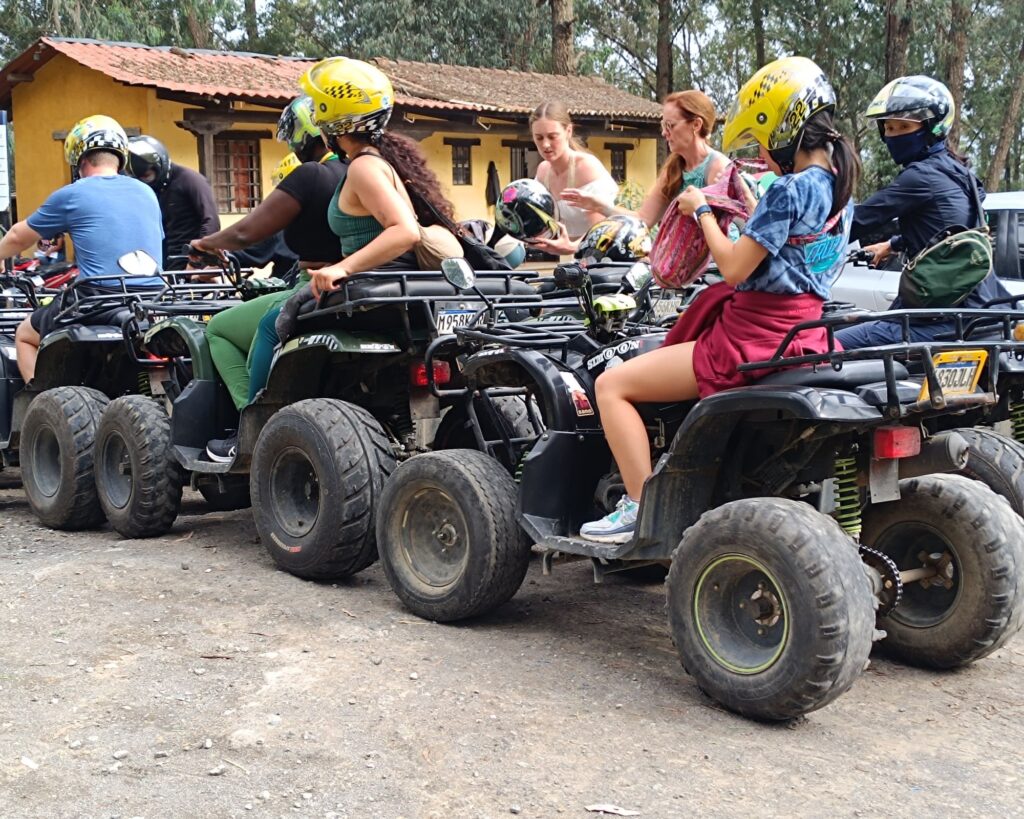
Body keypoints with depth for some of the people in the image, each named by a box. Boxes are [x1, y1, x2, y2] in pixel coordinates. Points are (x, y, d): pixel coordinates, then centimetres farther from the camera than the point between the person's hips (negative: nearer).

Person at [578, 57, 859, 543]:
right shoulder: (838, 187, 10)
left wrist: (702, 210, -4)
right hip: (802, 332, 10)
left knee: (612, 385, -5)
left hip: (754, 339, -10)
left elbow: (733, 268, -17)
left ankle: (641, 509, -7)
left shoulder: (790, 191, -19)